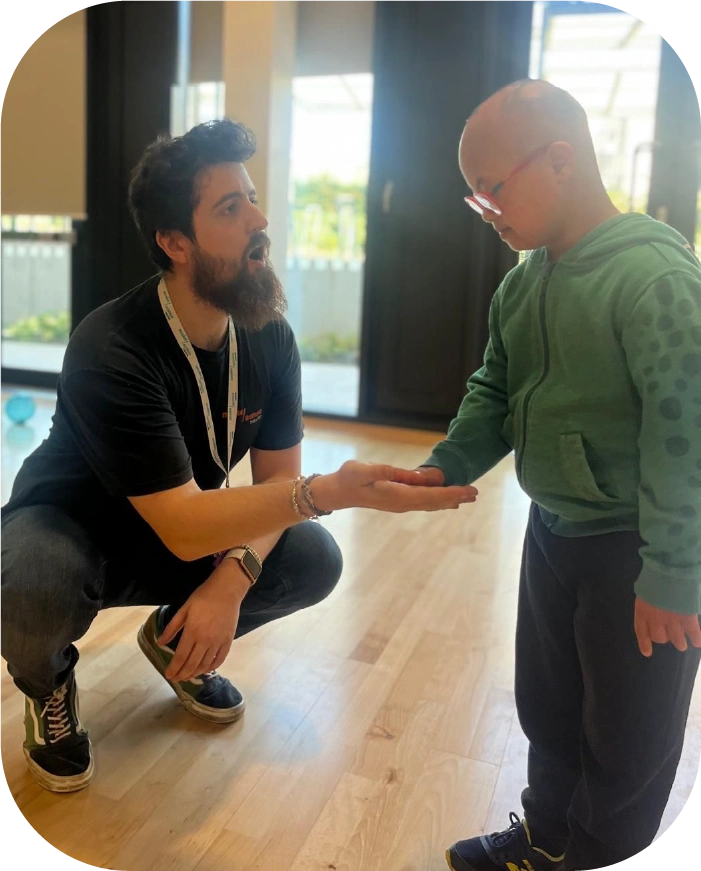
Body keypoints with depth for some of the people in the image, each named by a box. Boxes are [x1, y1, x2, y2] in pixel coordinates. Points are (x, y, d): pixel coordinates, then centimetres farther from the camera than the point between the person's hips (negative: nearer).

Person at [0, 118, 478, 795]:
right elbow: (183, 527, -36)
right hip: (68, 526, -5)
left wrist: (232, 579, -26)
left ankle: (174, 638, 13)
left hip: (184, 530, 5)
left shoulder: (269, 337, -13)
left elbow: (278, 476, -8)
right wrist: (333, 491, -48)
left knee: (314, 561, -16)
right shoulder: (110, 350, -32)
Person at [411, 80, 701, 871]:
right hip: (552, 531, 8)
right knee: (546, 705, 23)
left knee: (627, 732, 12)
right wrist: (447, 468, -6)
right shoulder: (522, 283, 3)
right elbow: (495, 394, 10)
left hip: (636, 550, -8)